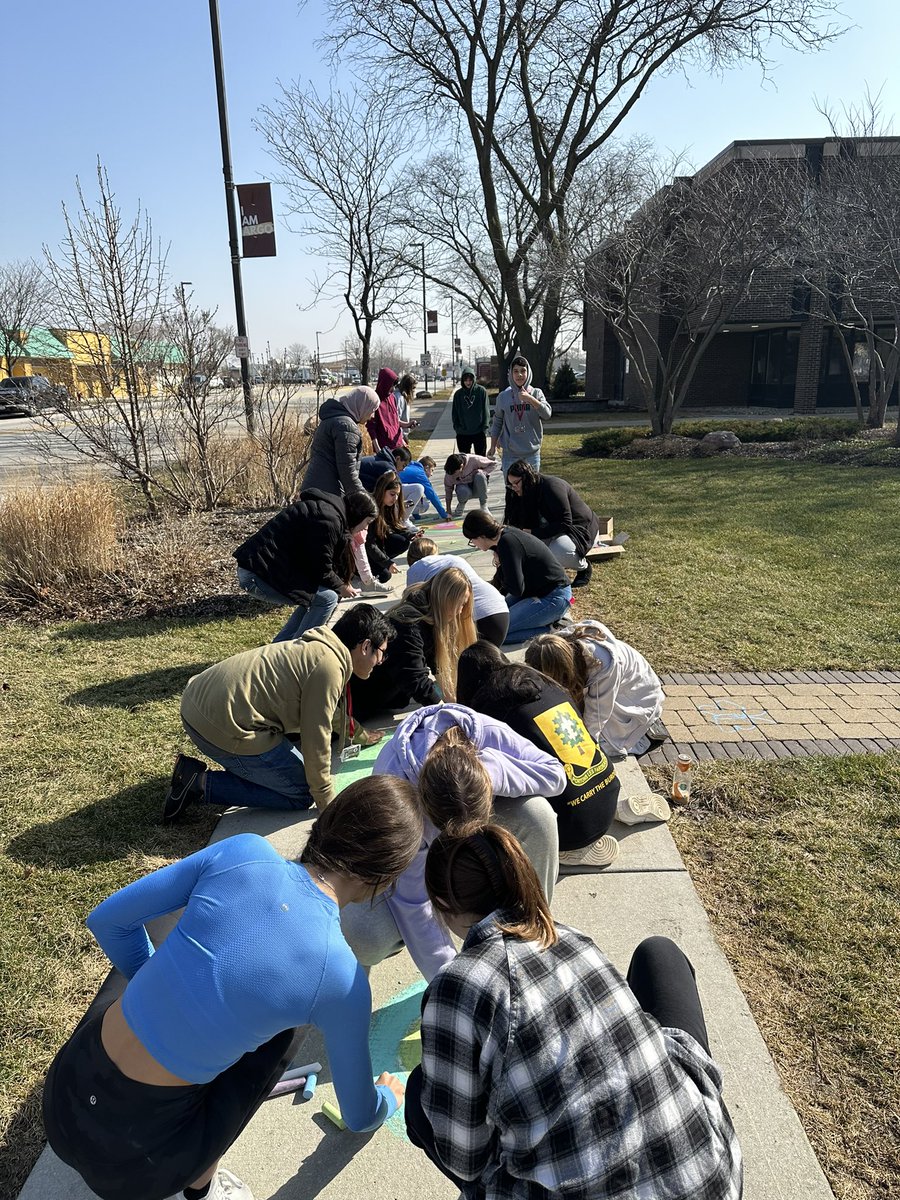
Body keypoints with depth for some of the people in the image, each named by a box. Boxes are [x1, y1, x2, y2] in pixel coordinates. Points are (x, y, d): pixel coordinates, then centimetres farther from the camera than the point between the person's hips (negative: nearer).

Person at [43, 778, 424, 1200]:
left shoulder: (243, 852, -12)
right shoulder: (341, 977, -15)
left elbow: (107, 919, 1)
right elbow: (359, 1116, 4)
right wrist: (389, 1099, 28)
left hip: (65, 1094, 3)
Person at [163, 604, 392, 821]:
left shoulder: (319, 649, 16)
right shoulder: (329, 666, -15)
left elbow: (333, 711, 34)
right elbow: (316, 740, -13)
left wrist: (362, 735, 45)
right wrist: (327, 805, -3)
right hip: (224, 726, -10)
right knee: (301, 795, 2)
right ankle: (202, 785, -3)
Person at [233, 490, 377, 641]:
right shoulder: (329, 520, -15)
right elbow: (321, 569, -12)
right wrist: (341, 587, 6)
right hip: (259, 576, -11)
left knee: (315, 597, 18)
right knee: (328, 597, -10)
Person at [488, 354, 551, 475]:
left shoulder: (536, 393, 0)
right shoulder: (503, 397, 1)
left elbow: (547, 414, -16)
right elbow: (497, 423, 10)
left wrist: (530, 399, -26)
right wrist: (493, 446, 9)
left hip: (532, 452, 0)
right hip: (510, 453, 0)